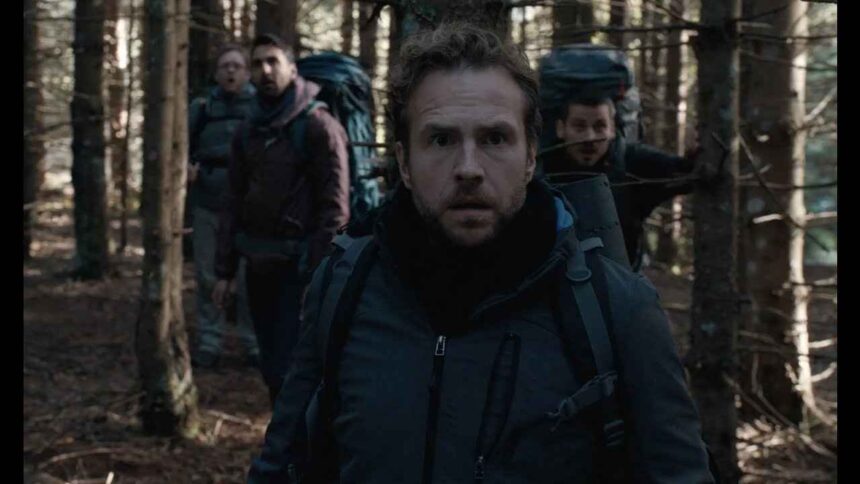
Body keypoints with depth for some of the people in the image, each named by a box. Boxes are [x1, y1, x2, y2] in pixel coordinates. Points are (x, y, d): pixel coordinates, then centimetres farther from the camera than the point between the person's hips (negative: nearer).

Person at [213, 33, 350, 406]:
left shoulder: (318, 126, -8)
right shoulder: (248, 132, 12)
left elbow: (334, 207, -12)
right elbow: (234, 203, 15)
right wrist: (224, 271, 11)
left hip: (298, 265, -6)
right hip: (259, 264, 6)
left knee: (290, 368, -10)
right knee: (271, 367, 12)